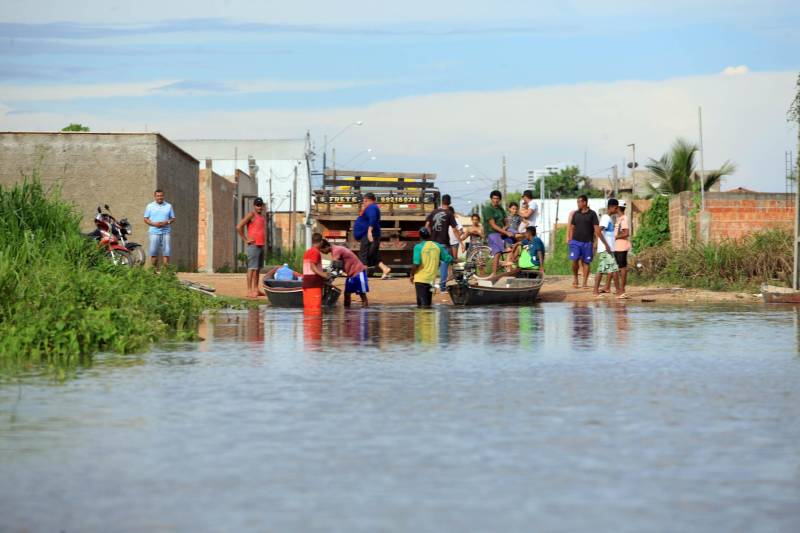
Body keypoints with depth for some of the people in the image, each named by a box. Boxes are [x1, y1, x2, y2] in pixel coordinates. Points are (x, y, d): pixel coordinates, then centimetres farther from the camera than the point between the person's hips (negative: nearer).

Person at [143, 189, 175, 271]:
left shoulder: (168, 206, 12)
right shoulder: (150, 206, 10)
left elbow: (173, 218, 13)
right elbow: (146, 219, 7)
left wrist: (167, 222, -8)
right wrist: (154, 224, -10)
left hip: (166, 232, 1)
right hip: (154, 232, -1)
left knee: (166, 252, -5)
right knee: (153, 252, -3)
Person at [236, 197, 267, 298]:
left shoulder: (262, 217, 18)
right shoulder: (251, 215, -7)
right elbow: (239, 227, -16)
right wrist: (245, 240, -13)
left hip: (261, 245, 9)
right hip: (254, 245, -9)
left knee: (258, 268, 11)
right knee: (252, 268, -11)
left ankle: (256, 289, 16)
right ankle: (249, 290, -13)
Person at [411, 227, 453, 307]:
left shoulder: (418, 247, -12)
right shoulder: (437, 246, -1)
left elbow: (416, 264, -20)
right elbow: (448, 259, 3)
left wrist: (412, 274, -4)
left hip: (420, 279, -4)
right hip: (432, 279, 4)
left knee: (422, 304, -1)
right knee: (428, 303, 16)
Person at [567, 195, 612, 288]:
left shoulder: (592, 214, -1)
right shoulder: (576, 214, 8)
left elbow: (597, 229, -3)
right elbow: (571, 228, 13)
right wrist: (569, 240, 5)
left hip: (587, 242, -2)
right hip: (576, 241, 2)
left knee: (586, 262, 1)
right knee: (574, 260, -10)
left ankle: (585, 282, 7)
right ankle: (575, 277, 12)